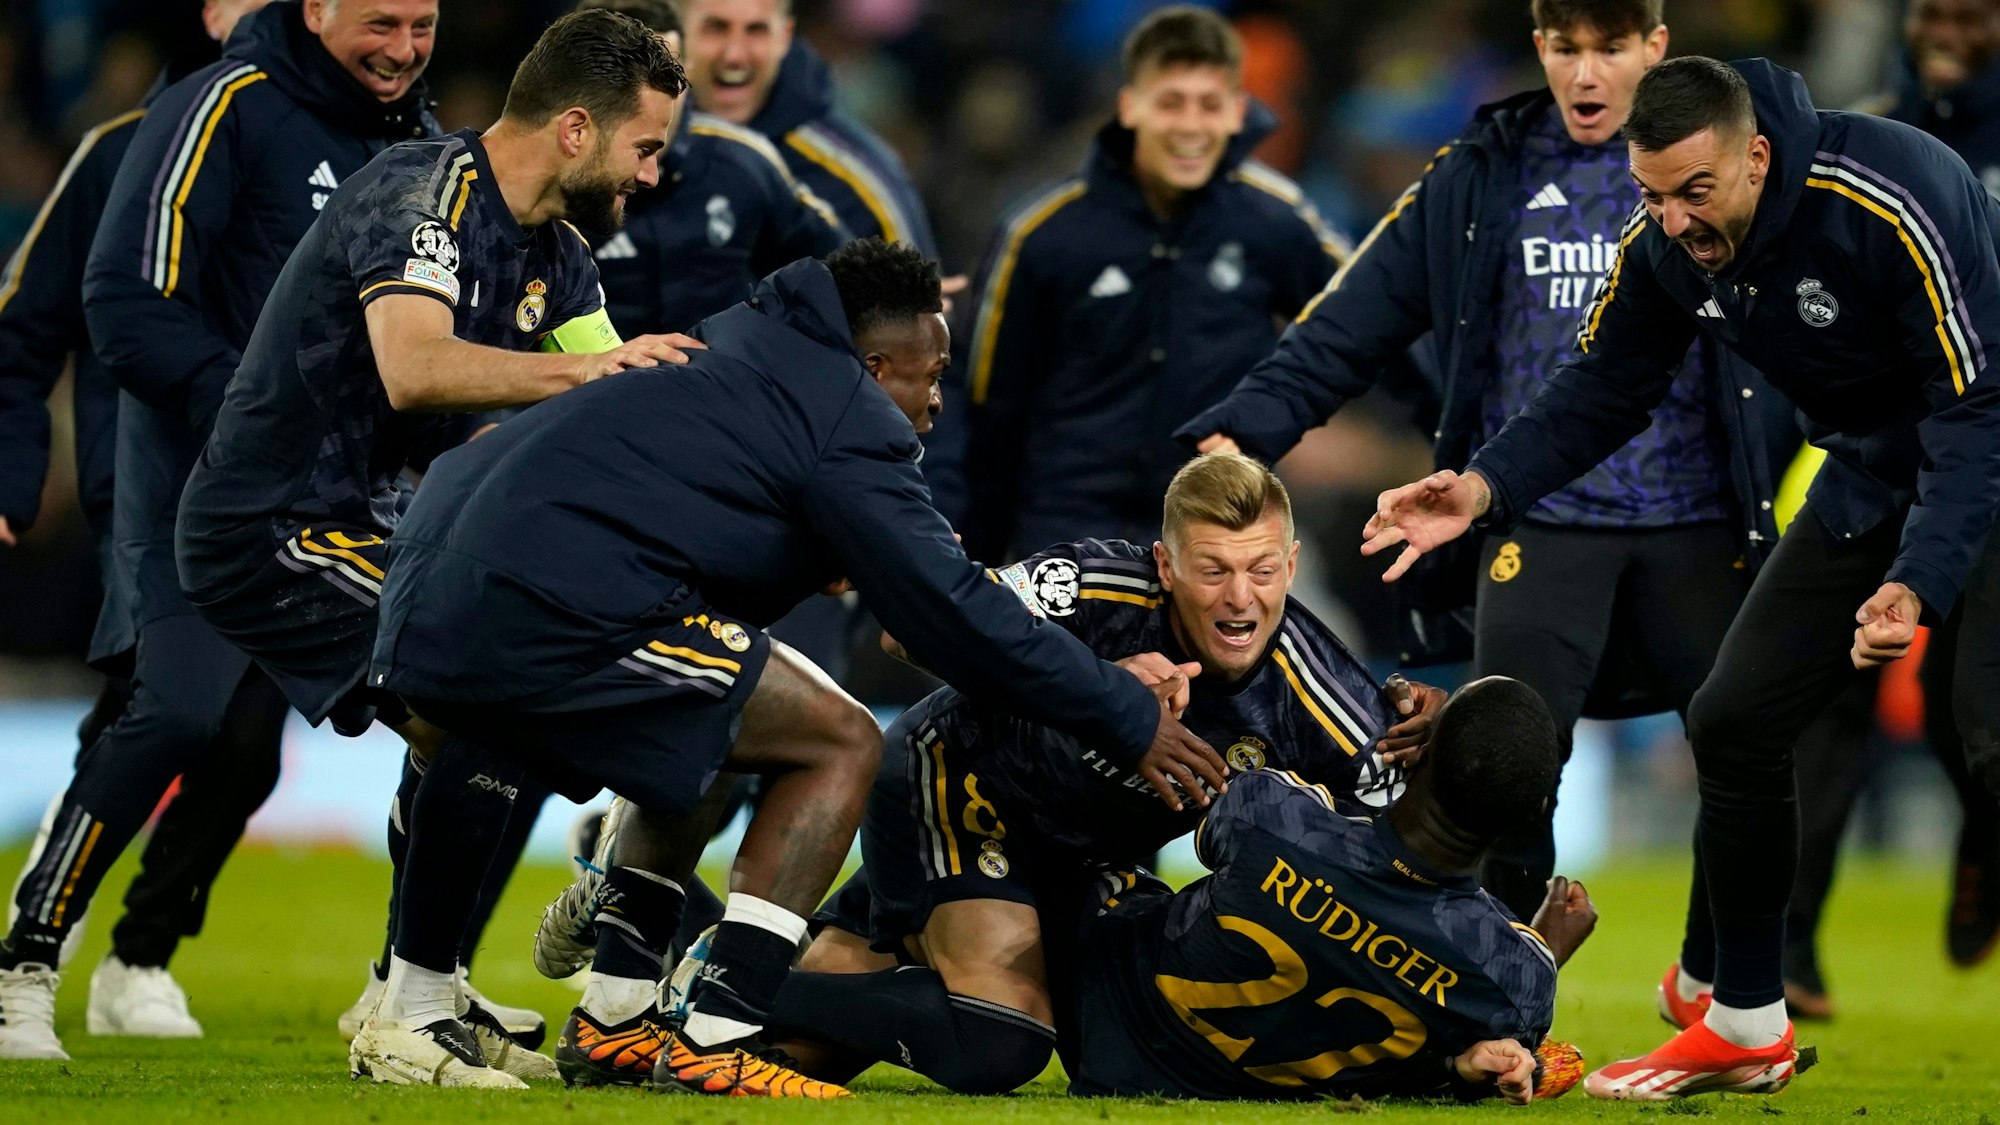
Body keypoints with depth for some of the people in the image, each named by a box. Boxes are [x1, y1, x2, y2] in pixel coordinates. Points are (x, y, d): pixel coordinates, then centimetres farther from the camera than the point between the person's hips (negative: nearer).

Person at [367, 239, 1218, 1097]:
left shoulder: (738, 353, 26)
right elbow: (951, 612, -1)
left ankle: (612, 1018, 25)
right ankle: (716, 1043, -6)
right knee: (840, 744, 1)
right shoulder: (848, 420, -1)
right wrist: (1129, 721, 7)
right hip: (546, 622, -10)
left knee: (705, 728, 30)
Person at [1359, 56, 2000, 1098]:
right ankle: (1743, 1023, 19)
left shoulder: (1899, 200, -33)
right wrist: (1483, 486, -16)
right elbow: (1604, 389, 1)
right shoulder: (1663, 248, -11)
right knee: (1735, 718, 4)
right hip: (1871, 476, 7)